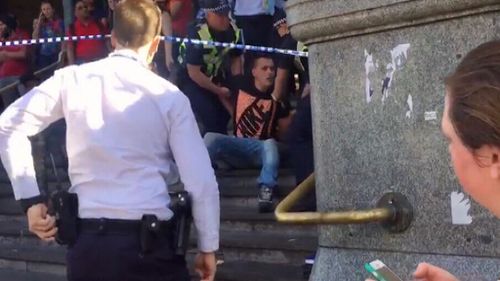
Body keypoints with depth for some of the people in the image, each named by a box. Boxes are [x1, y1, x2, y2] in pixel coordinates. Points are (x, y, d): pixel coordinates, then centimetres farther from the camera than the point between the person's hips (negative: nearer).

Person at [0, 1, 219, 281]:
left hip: (85, 239, 3)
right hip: (149, 242, -2)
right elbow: (201, 181, -6)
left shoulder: (73, 79, 3)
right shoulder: (169, 95, -3)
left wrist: (31, 199, 4)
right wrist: (208, 247, 5)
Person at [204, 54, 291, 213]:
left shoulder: (277, 97, 5)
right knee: (211, 138, -24)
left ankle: (266, 192, -56)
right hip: (238, 147, 2)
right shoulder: (241, 87, 8)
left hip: (263, 149, -2)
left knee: (270, 144, -37)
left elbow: (285, 133, 9)